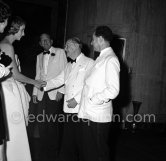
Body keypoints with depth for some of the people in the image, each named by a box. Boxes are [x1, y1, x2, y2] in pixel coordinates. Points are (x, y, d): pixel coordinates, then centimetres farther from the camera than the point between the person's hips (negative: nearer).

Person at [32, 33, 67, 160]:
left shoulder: (60, 52, 5)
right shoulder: (39, 56, 20)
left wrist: (61, 91, -9)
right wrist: (35, 92, 12)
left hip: (55, 94, -4)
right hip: (42, 94, 4)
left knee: (54, 124, -4)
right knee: (41, 123, 0)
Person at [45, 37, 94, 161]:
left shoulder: (89, 63, -3)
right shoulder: (69, 66, 22)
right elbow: (58, 80, 18)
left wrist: (76, 99, -16)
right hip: (69, 109, 7)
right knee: (68, 141, 10)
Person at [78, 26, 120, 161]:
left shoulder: (111, 60, -12)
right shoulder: (100, 59, 16)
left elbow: (113, 90, -20)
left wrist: (93, 100, -14)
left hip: (98, 116, -8)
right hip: (88, 114, 8)